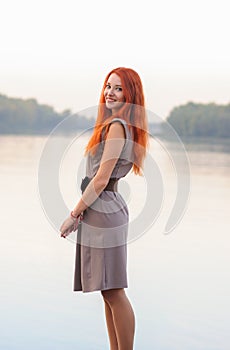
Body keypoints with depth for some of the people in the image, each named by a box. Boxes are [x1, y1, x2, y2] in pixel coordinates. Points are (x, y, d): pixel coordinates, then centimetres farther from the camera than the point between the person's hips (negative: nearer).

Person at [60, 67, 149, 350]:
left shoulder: (116, 126, -14)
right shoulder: (124, 125, 17)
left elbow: (101, 179, -17)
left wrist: (74, 214, -10)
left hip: (102, 210, -10)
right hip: (105, 209, 10)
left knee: (113, 291, -7)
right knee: (109, 291, 12)